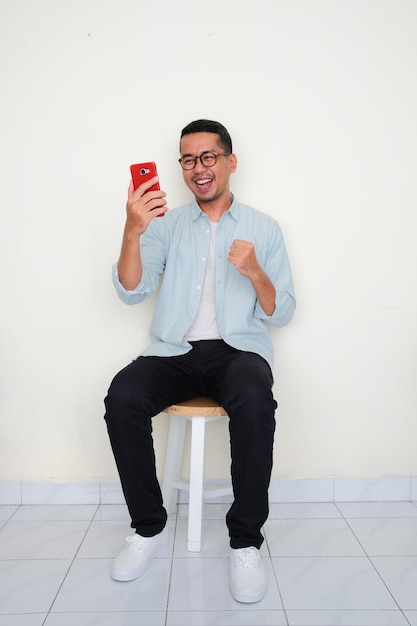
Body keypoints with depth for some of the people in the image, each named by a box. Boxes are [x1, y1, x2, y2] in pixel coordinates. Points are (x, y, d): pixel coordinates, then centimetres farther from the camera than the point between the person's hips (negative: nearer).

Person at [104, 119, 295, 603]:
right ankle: (149, 528, -5)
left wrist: (254, 272, -15)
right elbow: (132, 292, 0)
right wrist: (132, 232, -17)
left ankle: (245, 541, -14)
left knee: (254, 400, -34)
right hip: (174, 352, 2)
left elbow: (281, 313, 5)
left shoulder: (263, 228, 10)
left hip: (238, 349, -1)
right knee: (122, 397, -27)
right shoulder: (166, 223, 12)